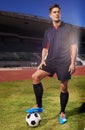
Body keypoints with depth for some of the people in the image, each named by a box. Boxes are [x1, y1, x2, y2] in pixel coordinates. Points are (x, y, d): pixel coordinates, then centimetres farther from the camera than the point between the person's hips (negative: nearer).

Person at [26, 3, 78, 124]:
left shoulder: (68, 28, -1)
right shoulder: (48, 31, 12)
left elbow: (73, 46, -4)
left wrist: (72, 63, -11)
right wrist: (43, 61, 5)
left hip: (64, 63, -4)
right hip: (51, 61, 4)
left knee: (64, 87, 2)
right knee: (35, 76, -13)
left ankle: (62, 113, 21)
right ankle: (39, 106, -2)